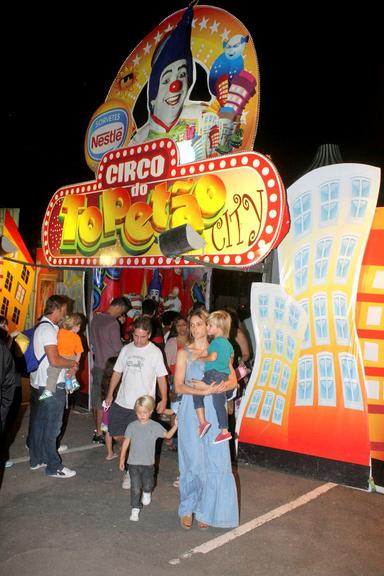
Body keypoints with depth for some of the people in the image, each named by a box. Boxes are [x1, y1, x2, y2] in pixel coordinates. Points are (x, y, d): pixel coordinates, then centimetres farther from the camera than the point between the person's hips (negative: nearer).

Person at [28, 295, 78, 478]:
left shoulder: (42, 327, 13)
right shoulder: (48, 329, -20)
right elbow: (54, 360, -27)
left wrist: (71, 365, 0)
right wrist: (73, 363, -10)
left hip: (40, 384, 10)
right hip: (52, 386, -10)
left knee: (39, 423, 18)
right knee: (51, 427, 0)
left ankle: (36, 459, 30)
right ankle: (54, 467, 10)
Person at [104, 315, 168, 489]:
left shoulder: (155, 352, -8)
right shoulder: (126, 349, 6)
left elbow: (161, 377, -5)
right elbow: (117, 372, 13)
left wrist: (163, 400, -8)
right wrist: (110, 394, 13)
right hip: (121, 402, 5)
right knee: (117, 434, 12)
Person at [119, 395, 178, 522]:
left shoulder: (155, 426, -4)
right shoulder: (132, 426, -5)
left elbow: (168, 435, 2)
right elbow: (126, 443, 2)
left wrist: (175, 425, -12)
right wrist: (122, 459, 5)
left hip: (148, 463, 1)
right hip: (134, 463, -1)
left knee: (148, 485, 14)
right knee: (135, 488, -1)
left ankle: (146, 493, 48)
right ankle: (135, 509, 14)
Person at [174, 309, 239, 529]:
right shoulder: (184, 353, 3)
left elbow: (233, 381, 1)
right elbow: (178, 387, -4)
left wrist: (209, 387, -15)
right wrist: (204, 391, -18)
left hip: (213, 413, 2)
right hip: (191, 412, -2)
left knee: (216, 462, 1)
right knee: (193, 462, 2)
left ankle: (204, 511, 18)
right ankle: (187, 509, 23)